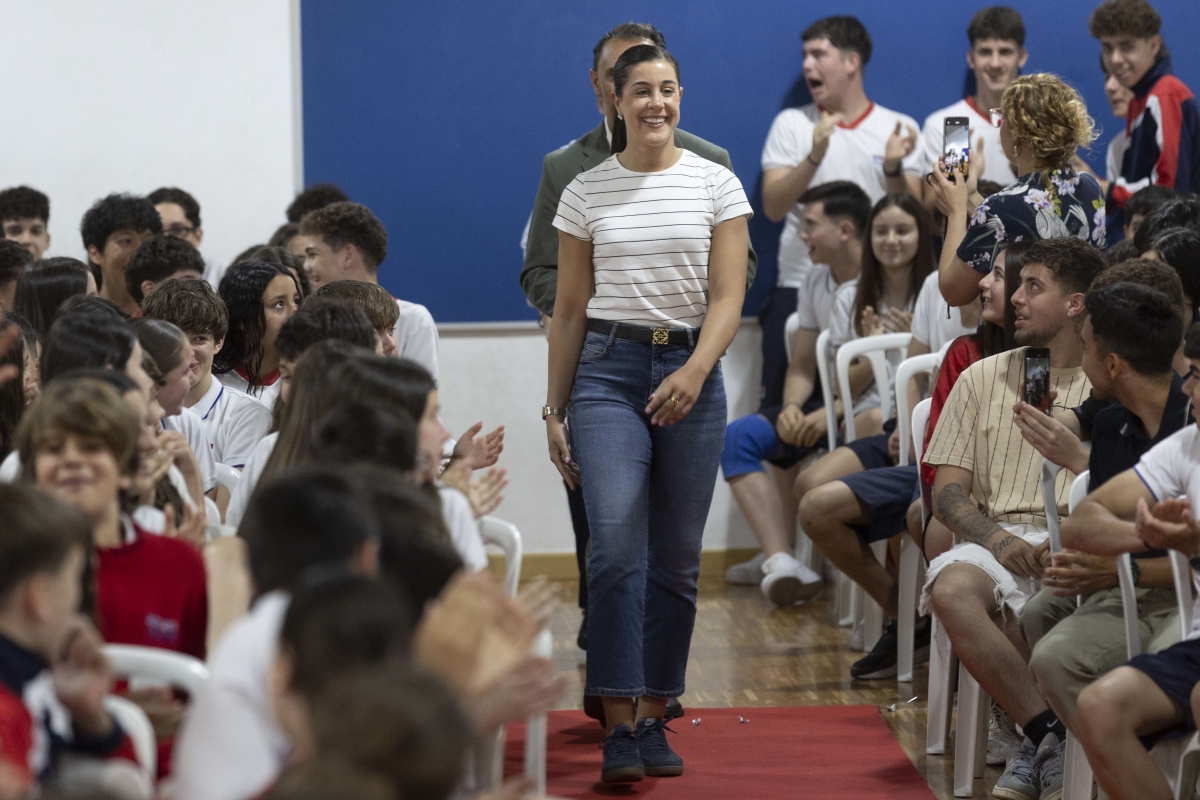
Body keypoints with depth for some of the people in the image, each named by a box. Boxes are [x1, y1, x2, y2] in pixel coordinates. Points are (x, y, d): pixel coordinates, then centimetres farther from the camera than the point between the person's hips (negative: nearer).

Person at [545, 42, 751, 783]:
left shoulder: (716, 185, 3)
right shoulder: (586, 192, 5)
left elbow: (728, 298, -3)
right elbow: (570, 309, 9)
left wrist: (695, 372, -20)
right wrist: (555, 410, 6)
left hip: (692, 372, 1)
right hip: (609, 368, -1)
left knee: (676, 558, 5)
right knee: (617, 548, -15)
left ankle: (655, 718, 16)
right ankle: (619, 727, -13)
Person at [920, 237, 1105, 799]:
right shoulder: (983, 379, 17)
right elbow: (948, 492, 11)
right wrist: (998, 539, -9)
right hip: (998, 537, 2)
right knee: (952, 589, -33)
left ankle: (1038, 741, -18)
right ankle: (1050, 735, -23)